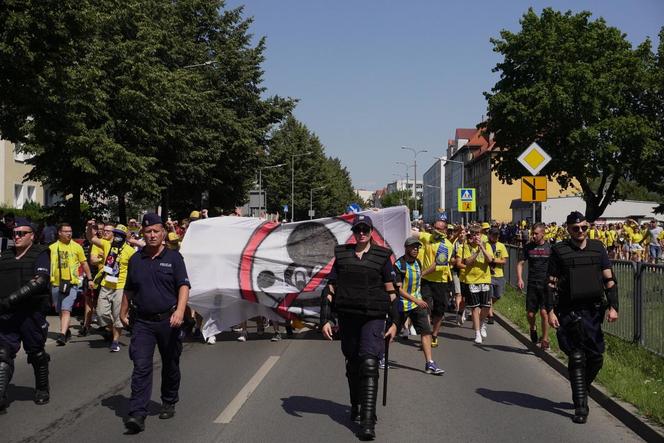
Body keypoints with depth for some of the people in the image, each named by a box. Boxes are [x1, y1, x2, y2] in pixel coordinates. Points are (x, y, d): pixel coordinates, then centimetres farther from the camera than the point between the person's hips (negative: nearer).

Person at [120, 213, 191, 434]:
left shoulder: (173, 257, -1)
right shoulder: (135, 260, 9)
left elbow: (183, 286, -8)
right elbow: (129, 290, 20)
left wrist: (180, 311, -22)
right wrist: (123, 312, 22)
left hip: (168, 320, -1)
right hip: (142, 322, 1)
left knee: (170, 366, 13)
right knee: (141, 367, -9)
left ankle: (169, 403, 32)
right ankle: (137, 414, -13)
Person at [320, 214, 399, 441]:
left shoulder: (382, 256, 1)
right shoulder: (342, 256, 5)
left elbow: (391, 292, 4)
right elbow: (330, 289, 6)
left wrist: (394, 322, 0)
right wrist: (325, 320, -2)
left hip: (373, 318, -3)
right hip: (347, 318, 3)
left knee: (369, 364, -15)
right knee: (353, 364, 15)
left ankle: (368, 421, -17)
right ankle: (356, 406, 38)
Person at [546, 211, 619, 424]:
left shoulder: (598, 248, 8)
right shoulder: (559, 251, -1)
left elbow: (609, 280, 8)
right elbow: (551, 283, -1)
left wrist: (613, 306, 0)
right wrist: (550, 311, -8)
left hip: (594, 310, 3)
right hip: (569, 312, -3)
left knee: (596, 358, 6)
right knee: (577, 358, -3)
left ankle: (581, 391, 31)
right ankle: (580, 406, 3)